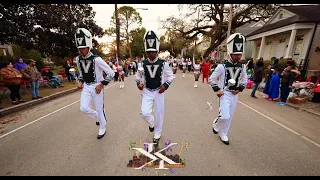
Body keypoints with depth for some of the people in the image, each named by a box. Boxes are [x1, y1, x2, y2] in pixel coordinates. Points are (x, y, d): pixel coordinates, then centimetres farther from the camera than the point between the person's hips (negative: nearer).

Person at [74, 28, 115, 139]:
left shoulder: (96, 59, -19)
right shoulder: (78, 59, 2)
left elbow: (111, 73, -19)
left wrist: (101, 85, -19)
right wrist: (80, 81, 5)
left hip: (96, 87, -6)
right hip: (86, 87, 6)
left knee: (99, 109, 5)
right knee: (83, 108, -4)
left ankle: (102, 129, 28)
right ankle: (98, 118, 28)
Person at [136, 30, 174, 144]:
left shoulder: (163, 63, -8)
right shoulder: (143, 64, -4)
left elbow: (170, 76, 3)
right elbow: (138, 75, 11)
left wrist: (165, 85, -12)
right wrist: (138, 83, -9)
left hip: (159, 92, -1)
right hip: (147, 92, 1)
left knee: (159, 113, 9)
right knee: (145, 113, -11)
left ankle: (157, 134, 33)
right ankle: (151, 124, 28)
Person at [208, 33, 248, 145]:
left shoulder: (242, 67, 3)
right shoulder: (222, 66, -14)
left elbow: (245, 80, 16)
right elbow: (211, 79, -9)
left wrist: (240, 89, 0)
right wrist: (217, 90, -17)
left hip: (234, 94, 6)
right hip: (224, 94, -6)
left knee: (230, 116, 13)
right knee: (225, 116, -15)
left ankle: (223, 134, 34)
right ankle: (216, 124, 21)